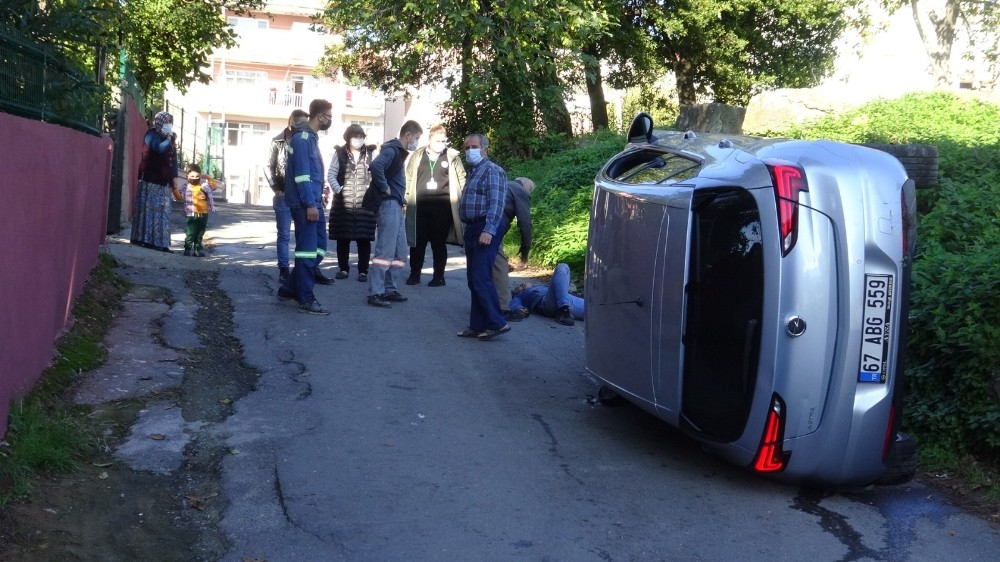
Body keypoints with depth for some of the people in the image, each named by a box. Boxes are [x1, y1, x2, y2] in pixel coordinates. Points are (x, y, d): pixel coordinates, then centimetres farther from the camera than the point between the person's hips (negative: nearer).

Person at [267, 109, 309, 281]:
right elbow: (270, 166, 5)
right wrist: (275, 188, -3)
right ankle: (283, 270, 12)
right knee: (284, 235, 6)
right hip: (284, 195, 0)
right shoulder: (278, 141, -2)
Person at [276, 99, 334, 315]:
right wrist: (310, 204, -22)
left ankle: (290, 287, 21)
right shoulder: (302, 138, -13)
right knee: (308, 249, -6)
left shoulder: (310, 137, 18)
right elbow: (301, 173, -19)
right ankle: (306, 300, -1)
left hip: (312, 202, 10)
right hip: (305, 204, -10)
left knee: (318, 247, 12)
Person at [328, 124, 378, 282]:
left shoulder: (371, 153, 6)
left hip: (365, 204, 0)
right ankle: (343, 269, 17)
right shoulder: (340, 153, 5)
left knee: (364, 239, 0)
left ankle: (363, 271, 8)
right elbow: (331, 175, 1)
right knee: (343, 238, 6)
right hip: (343, 204, 0)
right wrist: (339, 190, -11)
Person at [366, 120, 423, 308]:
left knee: (399, 252, 12)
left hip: (396, 206, 10)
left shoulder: (399, 151, 18)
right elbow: (376, 166, -31)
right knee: (385, 251, -10)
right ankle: (375, 293, -8)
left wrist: (400, 195, 13)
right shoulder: (392, 150, -12)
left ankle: (390, 290, 16)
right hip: (389, 205, -10)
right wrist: (384, 188, -20)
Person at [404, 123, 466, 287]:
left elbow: (461, 179, 4)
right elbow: (408, 178, 10)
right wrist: (406, 198, 3)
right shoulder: (417, 155, 8)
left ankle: (438, 276, 15)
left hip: (442, 206, -1)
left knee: (439, 242, 6)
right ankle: (414, 274, 18)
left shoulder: (452, 157, 3)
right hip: (420, 205, 2)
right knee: (418, 241, 6)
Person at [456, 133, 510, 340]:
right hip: (472, 229, 10)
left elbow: (496, 203, -18)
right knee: (473, 279, 9)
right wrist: (469, 231, 16)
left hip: (486, 229, -10)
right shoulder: (473, 172, 21)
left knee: (481, 277, -14)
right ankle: (477, 326, 13)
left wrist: (489, 230, -27)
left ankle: (497, 323, -9)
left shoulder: (492, 171, -9)